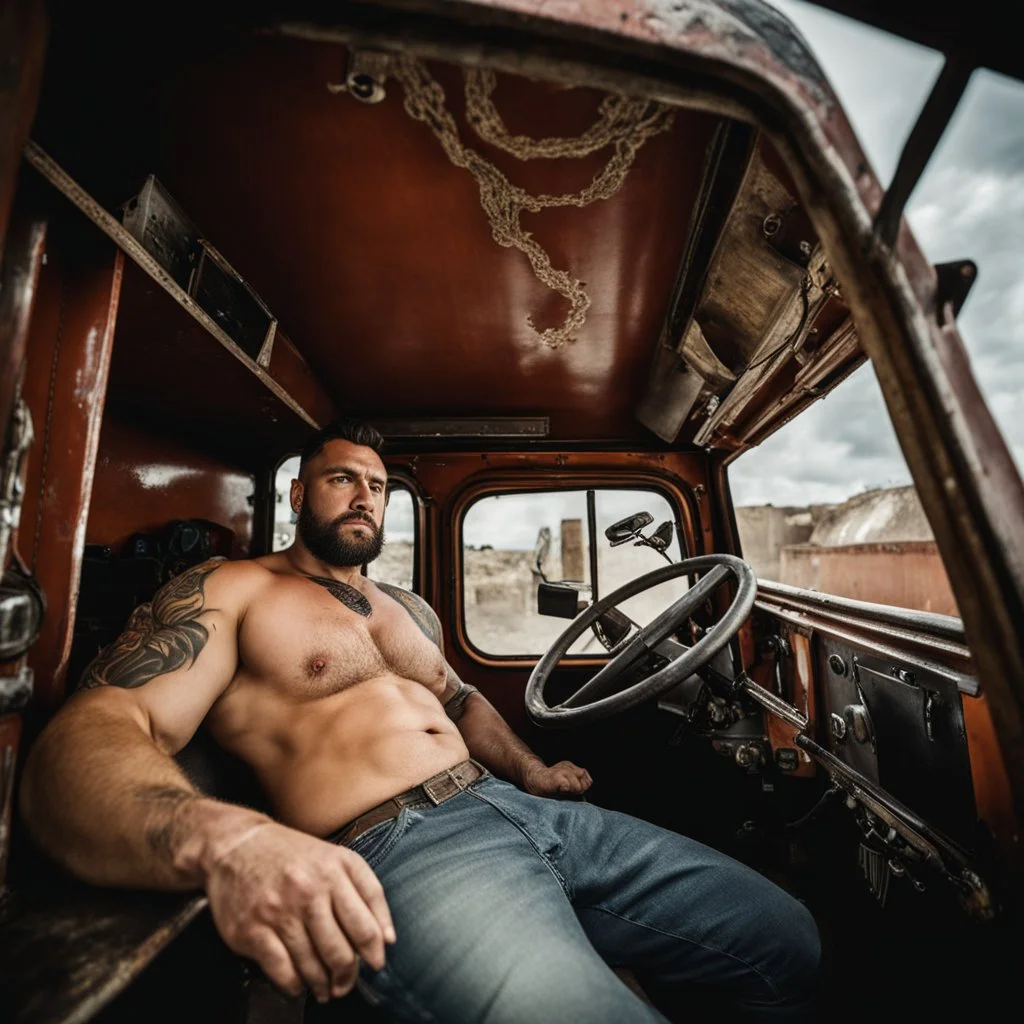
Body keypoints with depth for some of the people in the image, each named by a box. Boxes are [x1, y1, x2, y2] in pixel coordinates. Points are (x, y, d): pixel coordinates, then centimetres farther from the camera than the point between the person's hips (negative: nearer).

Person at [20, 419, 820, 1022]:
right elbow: (86, 739, -12)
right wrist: (225, 840, -33)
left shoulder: (410, 607, 22)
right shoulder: (229, 592, 1)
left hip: (522, 810, 7)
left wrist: (530, 770, 11)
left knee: (787, 940, 4)